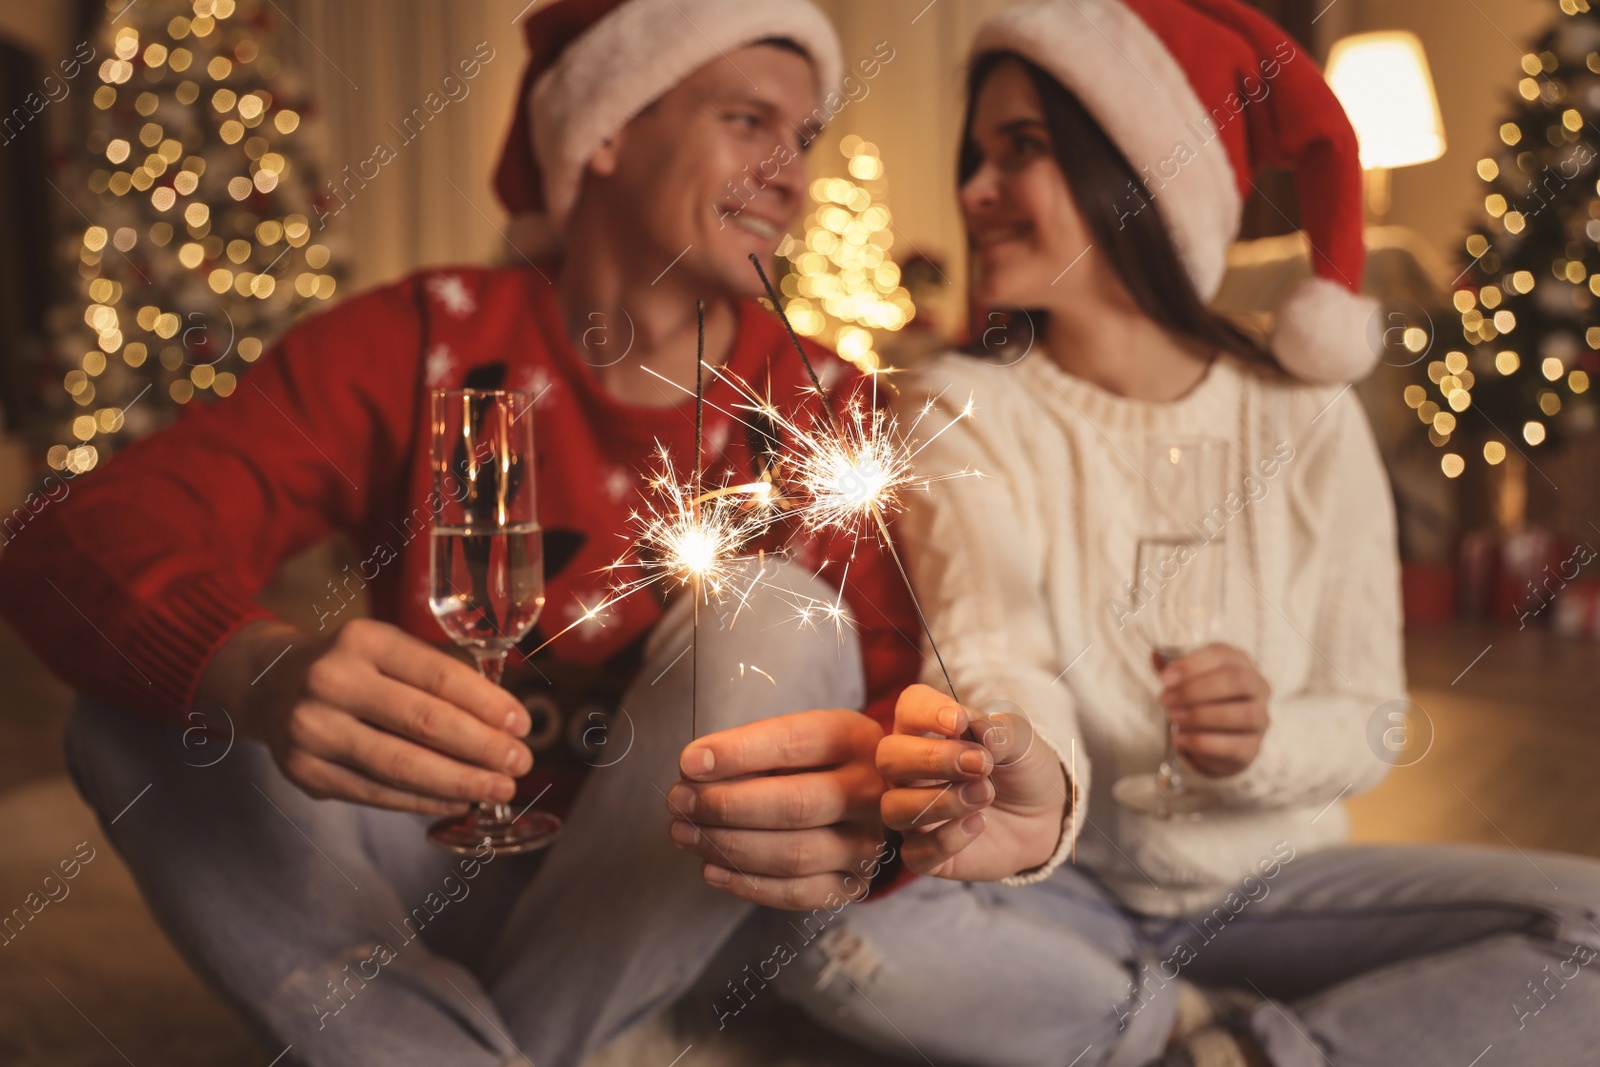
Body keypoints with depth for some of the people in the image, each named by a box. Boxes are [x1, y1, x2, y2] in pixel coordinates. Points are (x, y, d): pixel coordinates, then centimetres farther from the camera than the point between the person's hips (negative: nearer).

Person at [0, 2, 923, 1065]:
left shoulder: (815, 404, -6)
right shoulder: (420, 342, -8)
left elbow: (900, 690, -15)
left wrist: (865, 817, -41)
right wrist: (261, 675, -42)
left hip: (656, 925, 0)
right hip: (425, 886, 0)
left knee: (771, 613, -24)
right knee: (140, 719, -19)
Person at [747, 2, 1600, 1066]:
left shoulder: (1306, 418, -2)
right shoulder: (966, 412, -7)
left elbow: (1370, 721, -1)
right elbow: (1003, 665, -22)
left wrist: (1266, 740, -25)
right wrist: (1036, 786, -46)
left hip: (1272, 881, 1)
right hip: (1067, 892, 0)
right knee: (831, 910, -32)